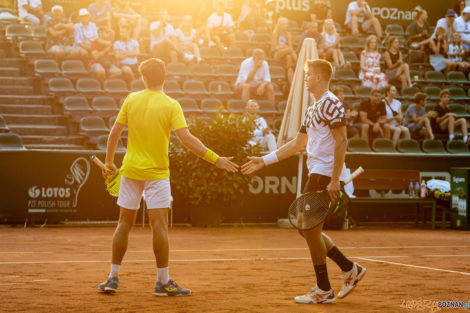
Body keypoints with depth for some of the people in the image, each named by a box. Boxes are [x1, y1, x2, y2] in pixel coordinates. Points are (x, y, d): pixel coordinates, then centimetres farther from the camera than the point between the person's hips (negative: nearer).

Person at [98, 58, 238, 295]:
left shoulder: (131, 100, 1)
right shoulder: (171, 105, -9)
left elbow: (114, 133, 3)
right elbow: (186, 139, -18)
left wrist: (109, 162, 17)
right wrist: (216, 159, -15)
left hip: (130, 169, 3)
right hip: (156, 171, -3)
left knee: (124, 222, 12)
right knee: (159, 224, -1)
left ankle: (113, 278, 15)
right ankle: (163, 282, -1)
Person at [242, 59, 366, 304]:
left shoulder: (331, 104, -11)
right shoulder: (312, 110, 19)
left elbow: (341, 141, -18)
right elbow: (297, 144, 25)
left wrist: (334, 180, -22)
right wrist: (264, 161, 23)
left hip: (326, 175, -10)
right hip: (316, 174, 10)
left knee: (311, 229, -6)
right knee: (307, 230, 12)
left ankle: (324, 290, 2)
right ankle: (349, 269, 18)